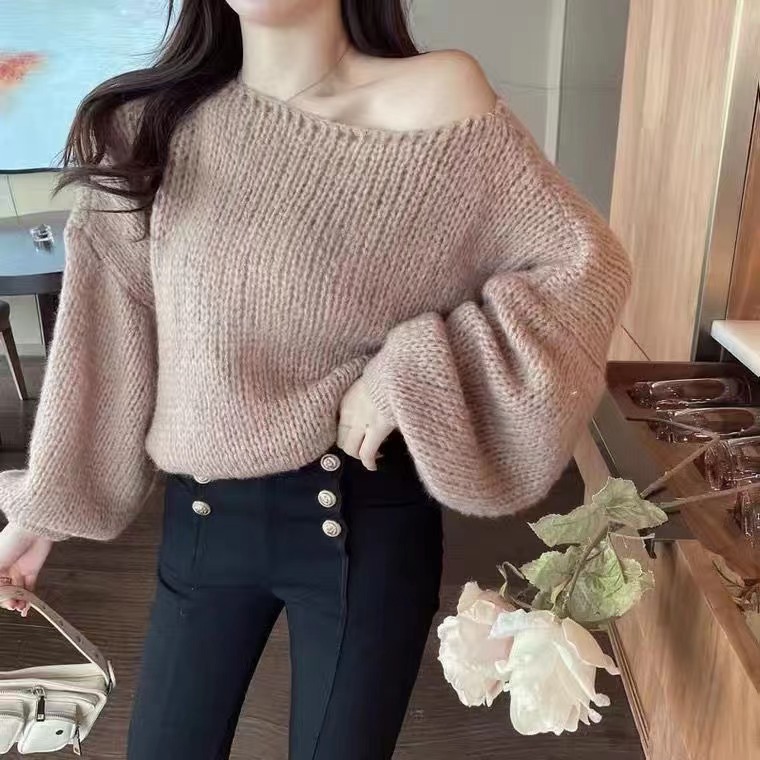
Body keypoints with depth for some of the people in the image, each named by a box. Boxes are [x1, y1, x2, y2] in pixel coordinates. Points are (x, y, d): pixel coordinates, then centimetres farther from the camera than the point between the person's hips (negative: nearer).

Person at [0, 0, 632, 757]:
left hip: (365, 518, -3)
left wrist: (414, 366, -19)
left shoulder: (435, 101, -13)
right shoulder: (149, 125, -2)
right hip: (202, 517, 4)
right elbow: (106, 333, 3)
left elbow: (587, 266, -8)